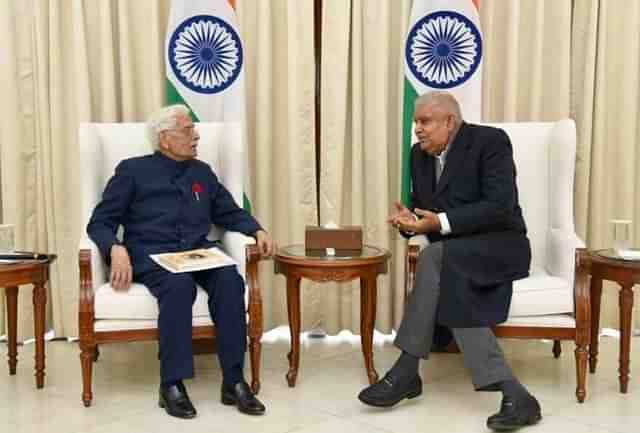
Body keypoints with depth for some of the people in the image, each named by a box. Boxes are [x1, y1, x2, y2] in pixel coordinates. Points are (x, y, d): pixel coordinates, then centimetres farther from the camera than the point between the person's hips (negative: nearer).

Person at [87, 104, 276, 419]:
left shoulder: (202, 172, 22)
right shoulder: (132, 170, 9)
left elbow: (230, 214, 24)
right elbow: (100, 223, 4)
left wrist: (258, 231, 2)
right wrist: (116, 249, -18)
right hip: (150, 255, -3)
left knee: (229, 279, -30)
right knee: (179, 284, -37)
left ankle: (233, 380, -29)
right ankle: (172, 384, -31)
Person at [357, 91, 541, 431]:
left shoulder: (491, 141, -10)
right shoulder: (420, 154, 11)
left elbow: (500, 207, -20)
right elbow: (421, 209, 14)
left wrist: (441, 223, -26)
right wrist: (409, 220, -11)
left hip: (500, 247, -6)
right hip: (452, 257, 6)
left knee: (434, 255, -33)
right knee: (451, 295, -29)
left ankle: (406, 372, -27)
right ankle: (515, 396, -25)